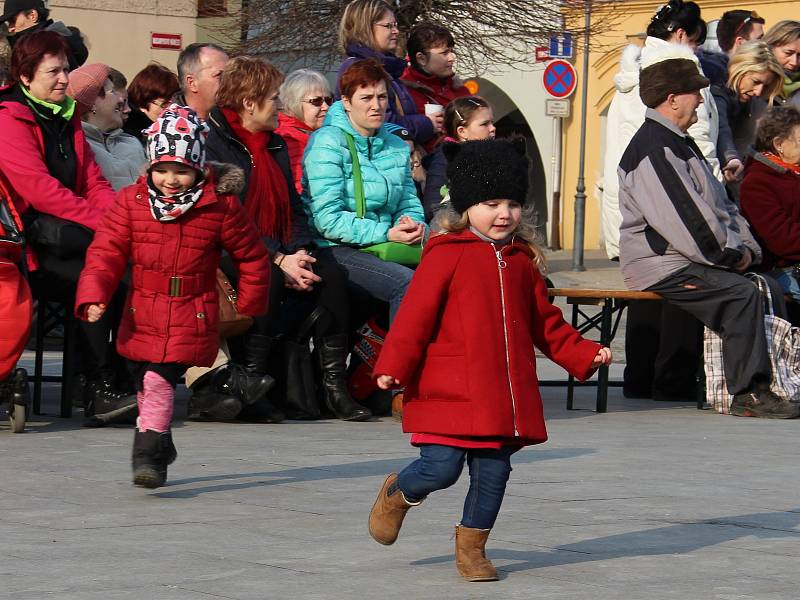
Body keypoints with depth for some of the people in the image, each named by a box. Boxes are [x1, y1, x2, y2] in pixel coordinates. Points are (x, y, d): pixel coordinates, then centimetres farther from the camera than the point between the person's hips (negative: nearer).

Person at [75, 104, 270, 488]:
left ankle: (150, 453, -15)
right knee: (146, 383, 12)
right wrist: (93, 296, -15)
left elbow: (252, 255, 8)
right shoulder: (131, 202, 1)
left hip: (191, 318, -3)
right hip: (142, 316, 4)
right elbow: (106, 252, -1)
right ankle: (159, 443, 32)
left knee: (159, 380, -17)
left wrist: (248, 306, 12)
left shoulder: (220, 206, -3)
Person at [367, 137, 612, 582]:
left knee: (493, 474, 6)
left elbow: (546, 325, 19)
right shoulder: (446, 256, -6)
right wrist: (394, 366, -16)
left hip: (506, 396, 5)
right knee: (441, 468, -9)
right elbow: (416, 315, -9)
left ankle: (472, 548, 24)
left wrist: (585, 354, 11)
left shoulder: (523, 262, 12)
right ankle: (397, 495, 23)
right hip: (449, 394, -5)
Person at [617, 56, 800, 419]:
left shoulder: (678, 144, 21)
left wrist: (745, 247, 6)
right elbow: (684, 219, -22)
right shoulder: (653, 150, -15)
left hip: (687, 259, 10)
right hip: (662, 267, -10)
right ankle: (748, 394, -22)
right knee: (742, 294, -25)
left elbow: (718, 204, 21)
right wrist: (731, 256, -13)